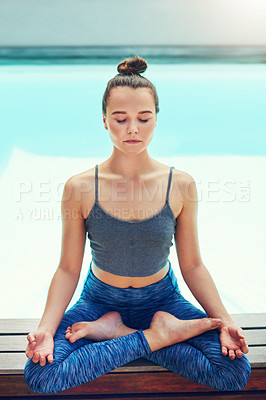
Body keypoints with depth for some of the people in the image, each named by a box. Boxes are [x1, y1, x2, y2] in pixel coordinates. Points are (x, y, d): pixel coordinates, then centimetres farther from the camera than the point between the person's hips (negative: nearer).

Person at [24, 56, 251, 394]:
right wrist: (46, 327, -21)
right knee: (40, 375, -25)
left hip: (162, 299, 1)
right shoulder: (79, 188, -14)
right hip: (100, 300, -1)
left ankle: (115, 331, -7)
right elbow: (68, 269, -7)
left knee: (235, 371, -19)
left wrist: (225, 321, -14)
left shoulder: (180, 185, -11)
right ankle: (155, 336, -10)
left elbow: (192, 266, -3)